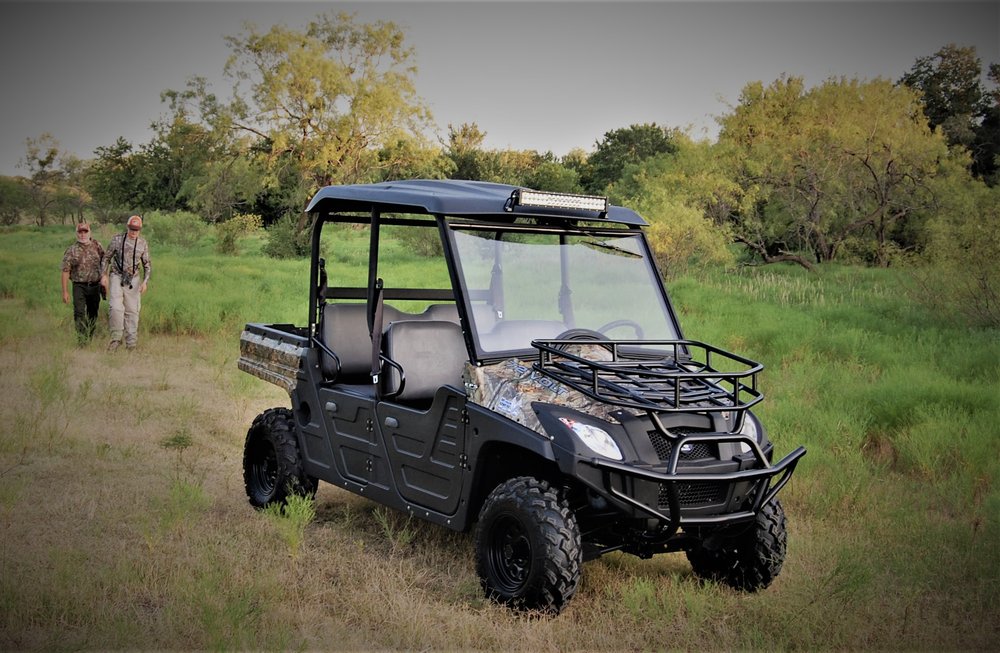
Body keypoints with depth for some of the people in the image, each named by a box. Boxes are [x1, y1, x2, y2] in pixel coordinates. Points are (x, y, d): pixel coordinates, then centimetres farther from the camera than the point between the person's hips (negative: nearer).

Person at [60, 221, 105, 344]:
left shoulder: (96, 246, 4)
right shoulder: (71, 250, -2)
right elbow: (65, 271, -2)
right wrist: (65, 292, -6)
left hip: (95, 285, 2)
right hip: (79, 286, -2)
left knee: (93, 314, 9)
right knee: (79, 312, -15)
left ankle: (90, 338, 22)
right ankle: (81, 339, -16)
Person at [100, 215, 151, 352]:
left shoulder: (143, 243, 2)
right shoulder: (117, 239, -2)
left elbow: (147, 265, 9)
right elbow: (106, 258, 5)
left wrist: (145, 281, -3)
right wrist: (104, 275, -4)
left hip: (133, 280, 2)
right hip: (117, 277, -2)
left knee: (132, 311, 4)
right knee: (115, 307, -17)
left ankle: (131, 343, 11)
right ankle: (116, 338, -5)